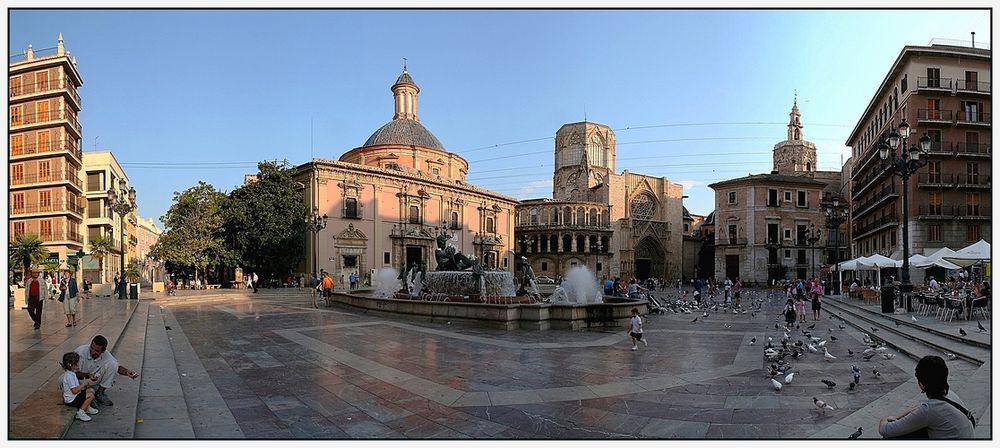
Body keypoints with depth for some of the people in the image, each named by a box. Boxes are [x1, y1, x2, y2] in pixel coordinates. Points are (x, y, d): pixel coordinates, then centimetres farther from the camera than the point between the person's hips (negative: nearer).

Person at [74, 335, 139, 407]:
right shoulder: (81, 351, -25)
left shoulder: (106, 355, -15)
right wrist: (87, 375, -40)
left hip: (95, 380, 3)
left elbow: (117, 367, -7)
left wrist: (127, 372, -29)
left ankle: (100, 393, -6)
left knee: (112, 363, -20)